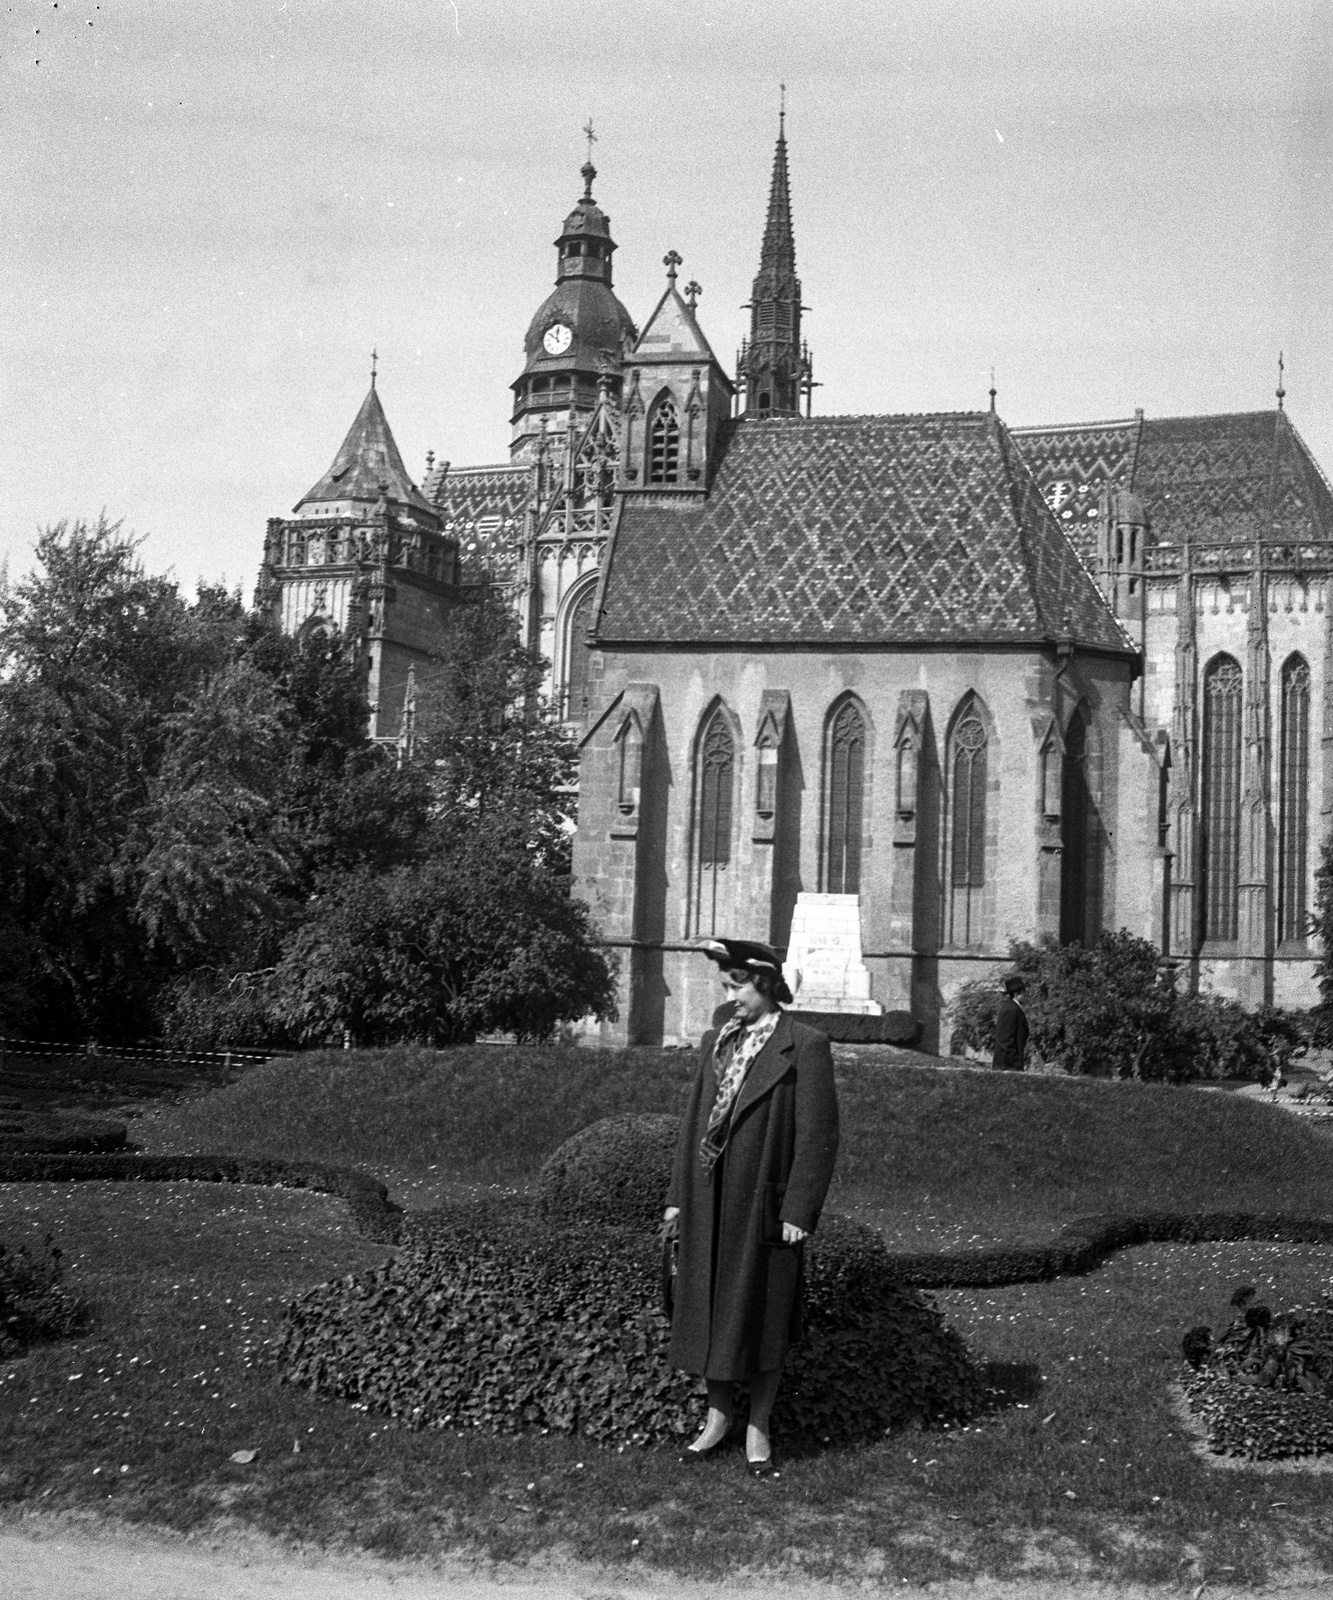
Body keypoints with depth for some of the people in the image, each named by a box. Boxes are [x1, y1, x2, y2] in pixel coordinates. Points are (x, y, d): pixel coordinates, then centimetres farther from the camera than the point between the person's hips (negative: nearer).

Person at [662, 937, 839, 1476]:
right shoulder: (715, 1042, 10)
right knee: (710, 1311, 12)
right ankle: (717, 1417, 28)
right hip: (709, 1207, 5)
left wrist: (799, 1212, -14)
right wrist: (677, 1197, 9)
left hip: (764, 1208, -5)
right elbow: (694, 1122, 13)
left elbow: (818, 1138, -11)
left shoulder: (804, 1048, -8)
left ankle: (757, 1429, 21)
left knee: (763, 1318, 6)